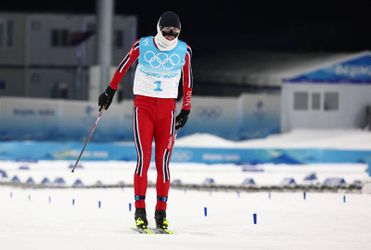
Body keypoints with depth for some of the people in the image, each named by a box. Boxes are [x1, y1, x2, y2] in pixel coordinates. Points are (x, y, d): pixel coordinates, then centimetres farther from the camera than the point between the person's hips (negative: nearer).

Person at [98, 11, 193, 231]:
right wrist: (111, 91, 15)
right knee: (144, 158, -10)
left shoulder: (184, 51, -1)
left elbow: (188, 80, 11)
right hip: (143, 105, -1)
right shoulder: (142, 46, -5)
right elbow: (123, 66, 9)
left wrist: (186, 109, 12)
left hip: (167, 109, 1)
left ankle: (161, 213, 2)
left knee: (163, 161, -3)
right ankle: (140, 211, -5)